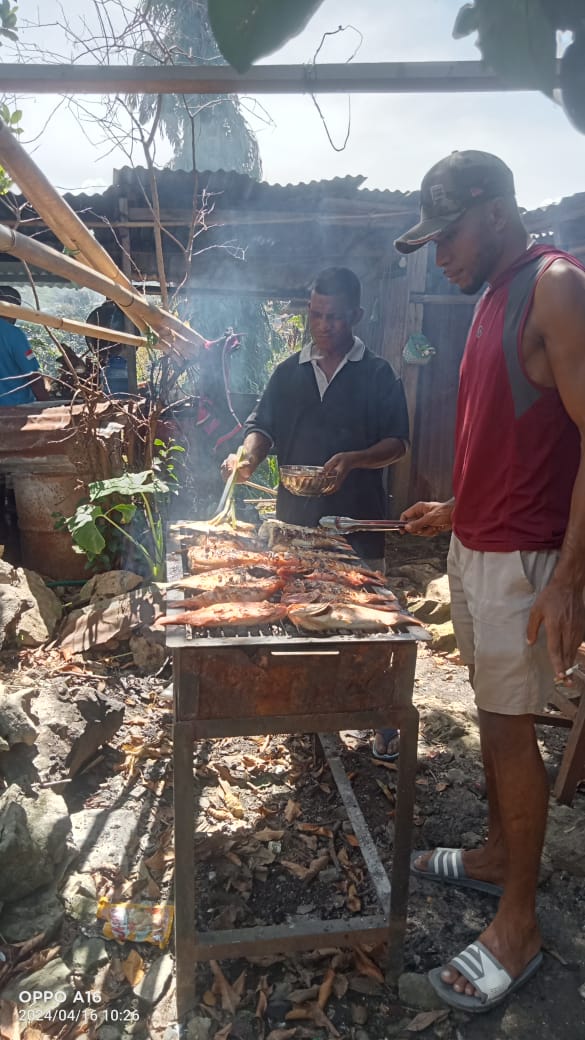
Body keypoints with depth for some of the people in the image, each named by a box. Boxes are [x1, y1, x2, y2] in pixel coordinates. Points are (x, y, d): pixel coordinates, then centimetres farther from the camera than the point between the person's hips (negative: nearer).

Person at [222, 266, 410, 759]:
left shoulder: (378, 374, 1)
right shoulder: (290, 372, 11)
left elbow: (398, 444, -3)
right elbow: (264, 426, 9)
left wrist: (355, 459, -21)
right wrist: (249, 454, -14)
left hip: (357, 520, -3)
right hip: (297, 517, 3)